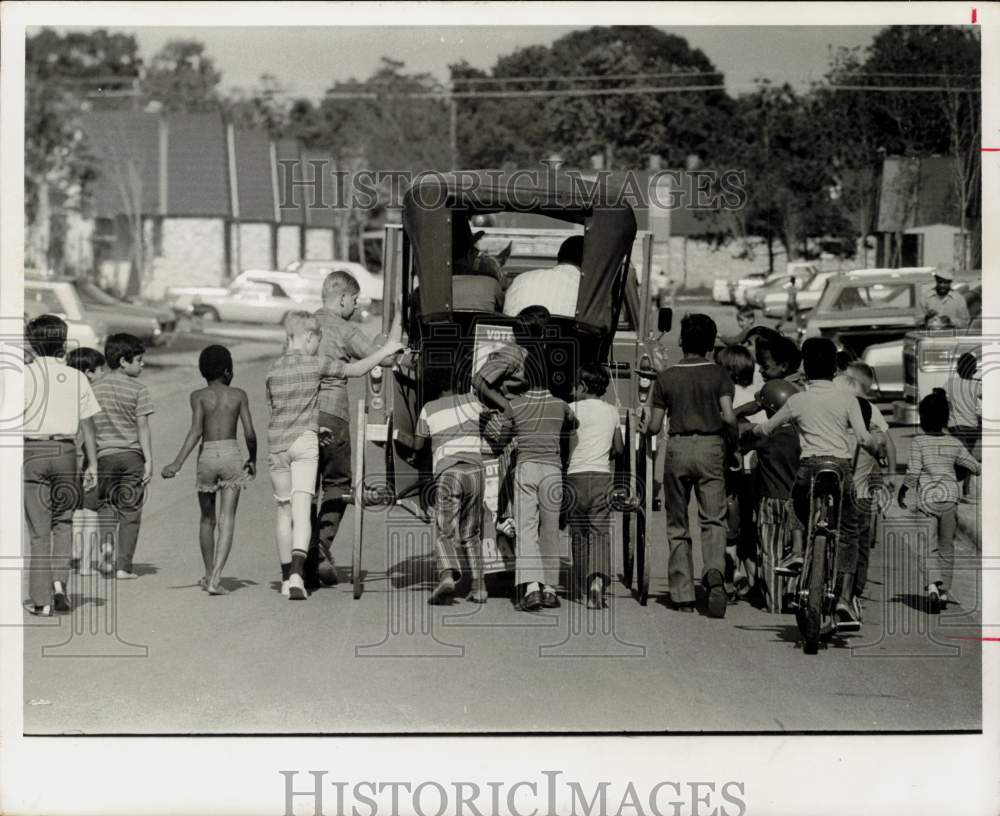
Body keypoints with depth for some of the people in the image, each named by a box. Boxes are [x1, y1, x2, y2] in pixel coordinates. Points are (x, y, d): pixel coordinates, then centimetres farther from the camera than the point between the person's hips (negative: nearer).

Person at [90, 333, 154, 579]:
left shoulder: (94, 388, 5)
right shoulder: (138, 389, -6)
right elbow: (143, 427, -8)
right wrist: (149, 460, -6)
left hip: (104, 455, 3)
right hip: (131, 454, -3)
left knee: (106, 511, 11)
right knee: (130, 513, 4)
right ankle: (123, 566, 2)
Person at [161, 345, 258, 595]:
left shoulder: (199, 396, 1)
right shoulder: (238, 395, 4)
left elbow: (196, 431, -13)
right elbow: (250, 433, -1)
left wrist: (177, 463, -15)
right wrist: (253, 459, 16)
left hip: (207, 456, 1)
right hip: (231, 454, -1)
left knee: (207, 519, 17)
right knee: (227, 520, -4)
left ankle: (209, 574, 29)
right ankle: (215, 579, -17)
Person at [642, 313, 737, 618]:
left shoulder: (666, 377, 3)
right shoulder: (719, 374, 0)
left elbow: (655, 426, 4)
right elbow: (728, 417, -11)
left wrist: (643, 427, 26)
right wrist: (733, 443, 7)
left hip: (677, 447, 1)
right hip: (710, 446, -1)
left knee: (677, 525, 10)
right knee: (713, 519, 0)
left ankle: (683, 594, 8)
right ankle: (714, 572, -28)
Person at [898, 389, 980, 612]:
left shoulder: (918, 442, -7)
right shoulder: (955, 444, 4)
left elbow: (913, 471, -12)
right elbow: (975, 467, 10)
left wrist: (902, 492, 0)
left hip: (927, 499, -3)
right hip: (950, 497, 3)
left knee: (930, 546, 2)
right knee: (947, 546, 15)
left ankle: (933, 584, -20)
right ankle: (945, 590, 18)